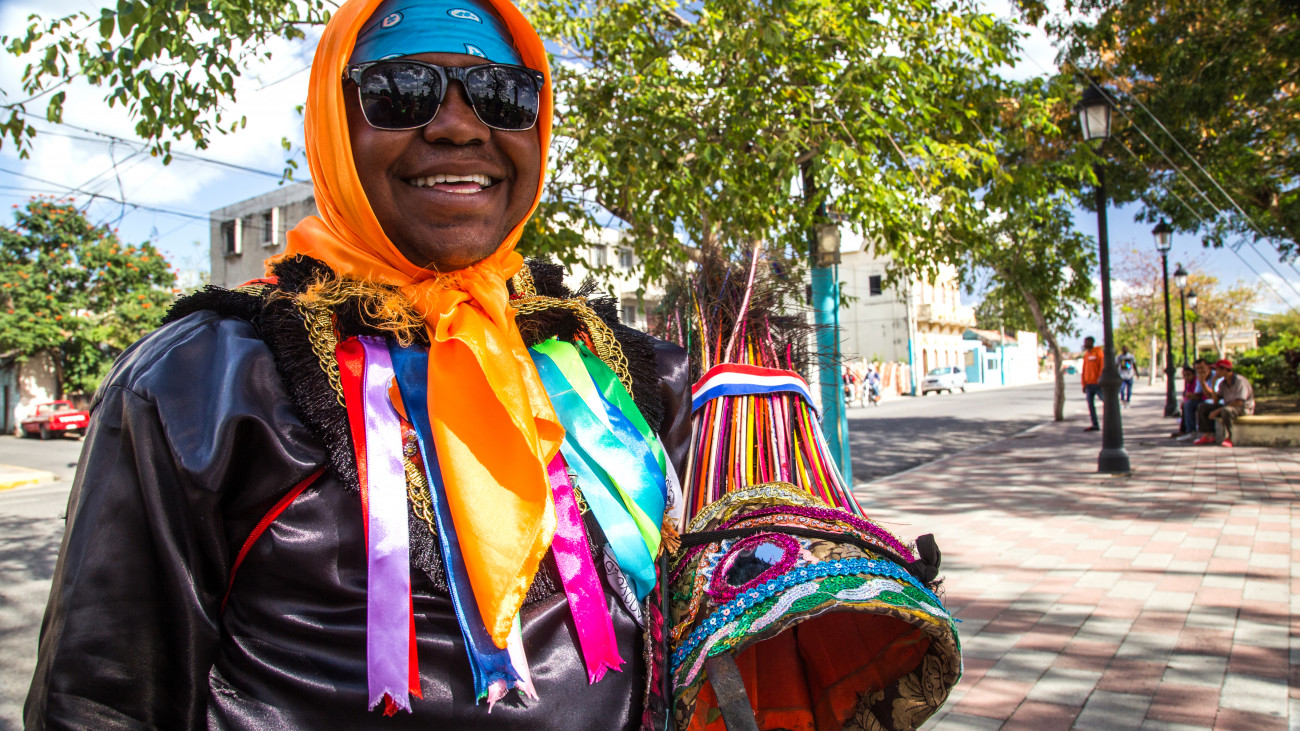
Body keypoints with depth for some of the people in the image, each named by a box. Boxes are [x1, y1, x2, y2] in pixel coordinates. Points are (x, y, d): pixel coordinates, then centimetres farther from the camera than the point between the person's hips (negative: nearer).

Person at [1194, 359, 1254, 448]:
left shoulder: (1240, 381, -19)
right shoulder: (1223, 383, 6)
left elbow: (1239, 402, -28)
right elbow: (1216, 400, 2)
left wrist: (1218, 410, -26)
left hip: (1243, 408, -8)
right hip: (1228, 406, 8)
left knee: (1226, 410, -41)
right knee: (1202, 407, -2)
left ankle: (1228, 438, -28)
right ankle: (1208, 436, -5)